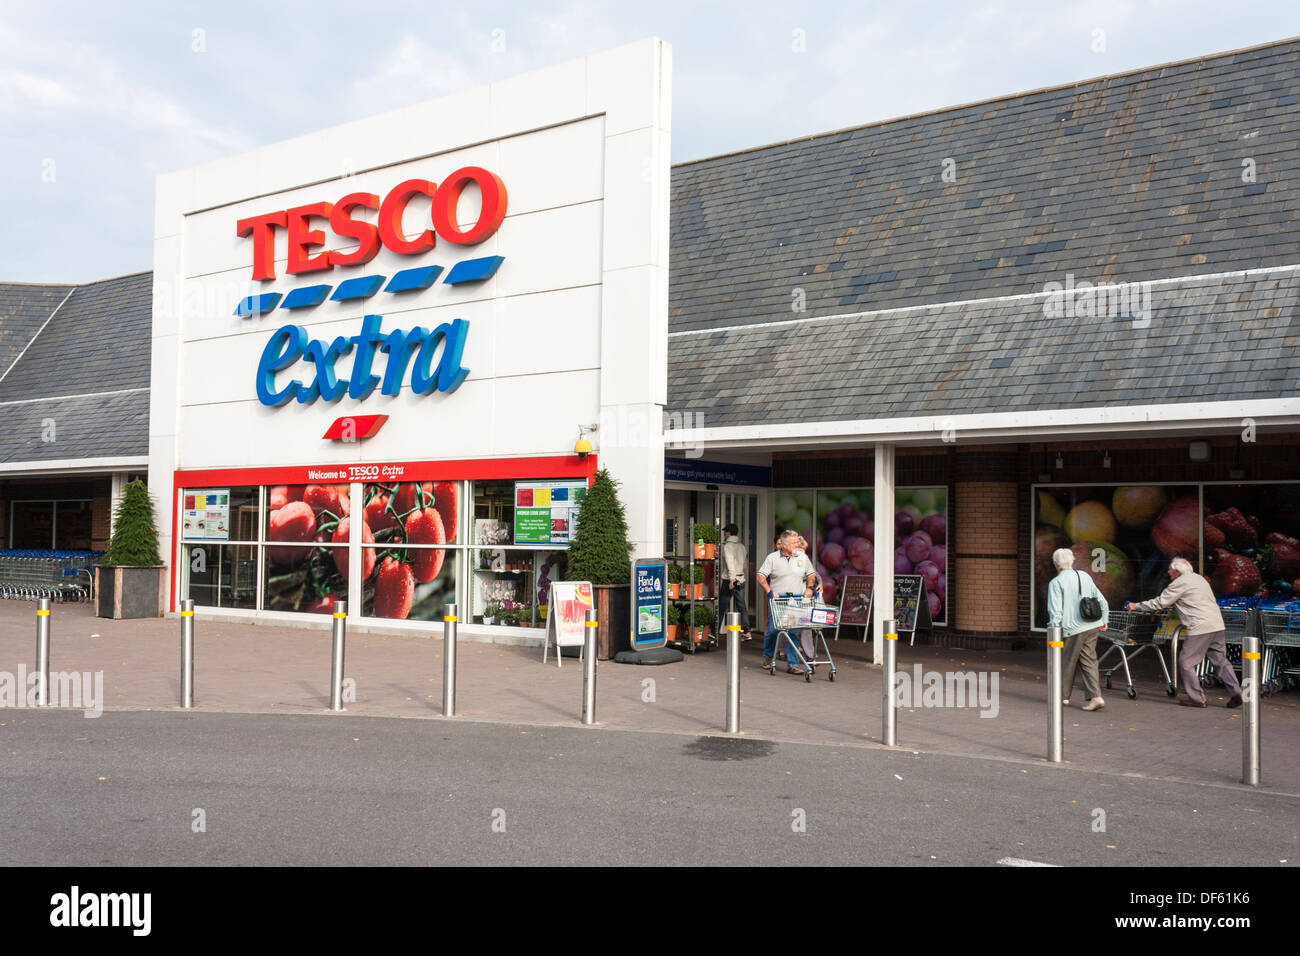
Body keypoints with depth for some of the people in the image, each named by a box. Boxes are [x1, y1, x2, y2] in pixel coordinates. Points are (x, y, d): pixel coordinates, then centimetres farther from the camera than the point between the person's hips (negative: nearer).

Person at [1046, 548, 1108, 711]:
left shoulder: (1056, 583, -9)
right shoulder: (1085, 576, 9)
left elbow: (1055, 611, -14)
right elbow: (1102, 601, 13)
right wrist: (1103, 621, 22)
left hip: (1072, 629, -5)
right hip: (1092, 627, 5)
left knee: (1067, 663, 10)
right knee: (1089, 662, 9)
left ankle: (1063, 696, 22)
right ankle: (1095, 696, -2)